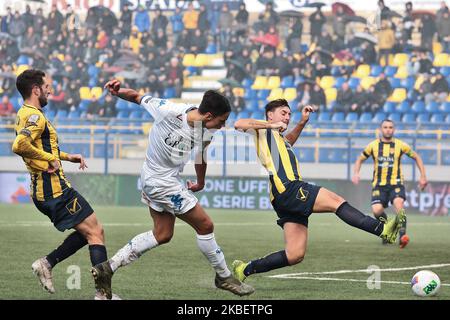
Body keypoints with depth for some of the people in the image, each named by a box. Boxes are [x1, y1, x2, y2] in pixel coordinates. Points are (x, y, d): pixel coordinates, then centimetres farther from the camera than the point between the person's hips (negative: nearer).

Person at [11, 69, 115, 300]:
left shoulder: (24, 115, 17)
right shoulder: (35, 117, -16)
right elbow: (19, 145, -33)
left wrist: (67, 157, 23)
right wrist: (49, 158, -23)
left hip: (43, 191, 10)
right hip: (54, 188, -10)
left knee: (87, 232, 16)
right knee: (95, 232, -6)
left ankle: (47, 263, 8)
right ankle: (103, 293, -9)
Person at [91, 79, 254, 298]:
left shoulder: (205, 133, -6)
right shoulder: (169, 111, -26)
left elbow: (200, 156, 15)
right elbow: (138, 97, -12)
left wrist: (200, 182, 28)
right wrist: (117, 91, -27)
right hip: (161, 182, -8)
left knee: (162, 235, 15)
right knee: (205, 225, -2)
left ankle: (109, 266, 16)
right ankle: (224, 277, 14)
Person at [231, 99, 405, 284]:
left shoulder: (280, 139, 34)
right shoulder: (263, 131, 8)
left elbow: (289, 140, 58)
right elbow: (239, 124, -11)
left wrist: (302, 122, 44)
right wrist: (271, 125, -5)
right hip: (287, 188, -10)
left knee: (295, 255, 1)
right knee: (336, 201, -19)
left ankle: (245, 269, 6)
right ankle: (382, 230, -28)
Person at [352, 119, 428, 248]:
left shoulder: (400, 145, 1)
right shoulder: (373, 145, 3)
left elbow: (417, 158, 13)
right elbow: (360, 159, 16)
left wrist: (423, 177, 6)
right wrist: (356, 173, -2)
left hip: (396, 183, -1)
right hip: (379, 184, 1)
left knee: (399, 203, -30)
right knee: (376, 210, -19)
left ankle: (402, 235, -32)